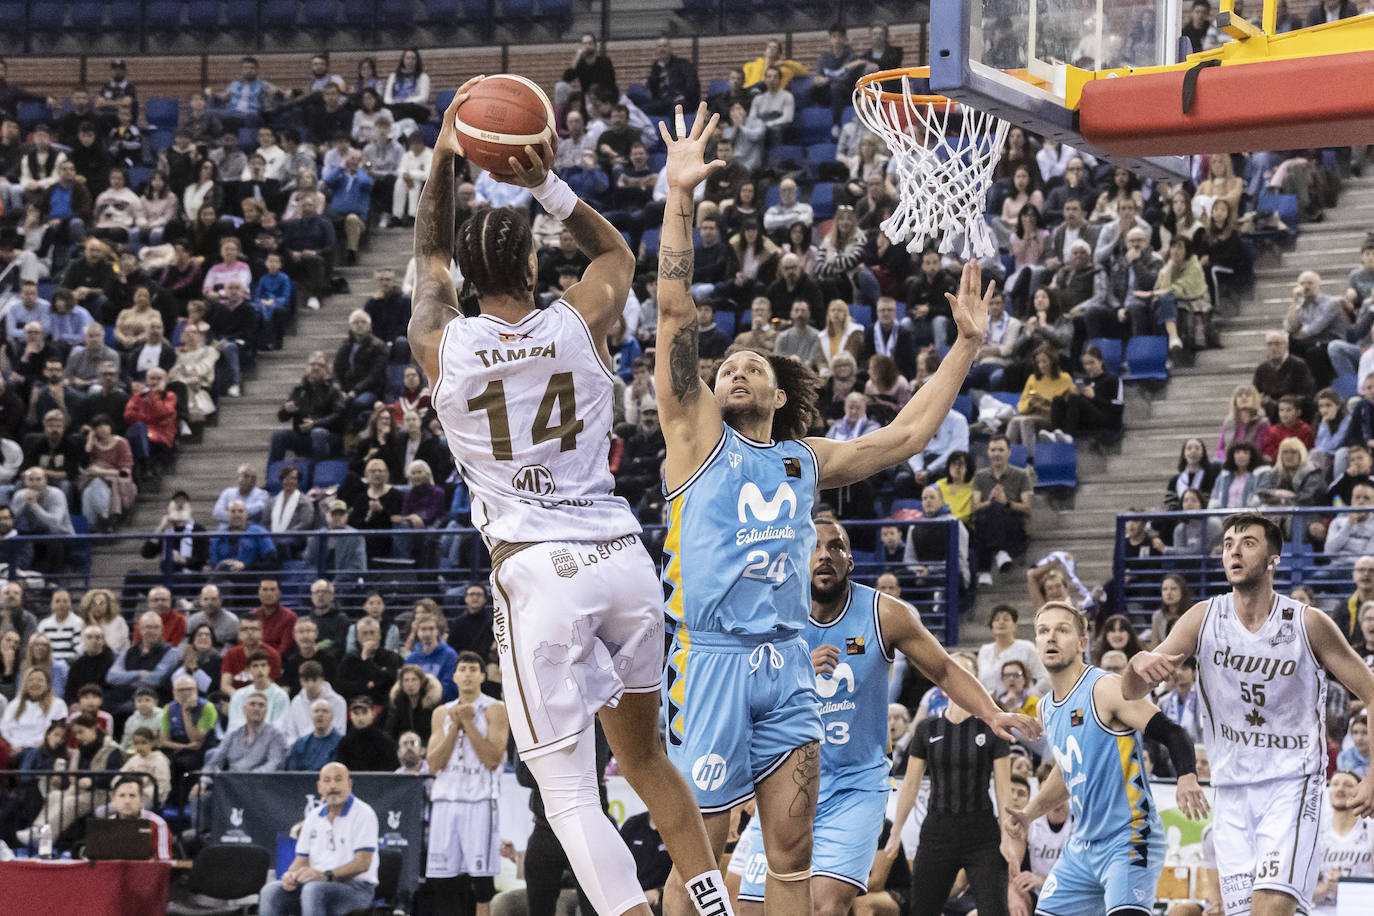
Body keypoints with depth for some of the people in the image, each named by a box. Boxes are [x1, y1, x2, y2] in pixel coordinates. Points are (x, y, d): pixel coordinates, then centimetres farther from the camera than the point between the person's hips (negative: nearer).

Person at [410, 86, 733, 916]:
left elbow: (431, 262, 24)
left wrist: (444, 159, 24)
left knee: (569, 795, -3)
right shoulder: (580, 323, 3)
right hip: (624, 558, 3)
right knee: (644, 757, 23)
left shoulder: (443, 346, 0)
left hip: (538, 573, -3)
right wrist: (549, 185, 14)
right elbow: (617, 252, 26)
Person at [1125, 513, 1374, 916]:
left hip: (1292, 787, -4)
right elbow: (1131, 691, -1)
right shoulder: (1204, 618, 1)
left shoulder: (1308, 624, -7)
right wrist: (1139, 662, -26)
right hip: (1232, 790, 4)